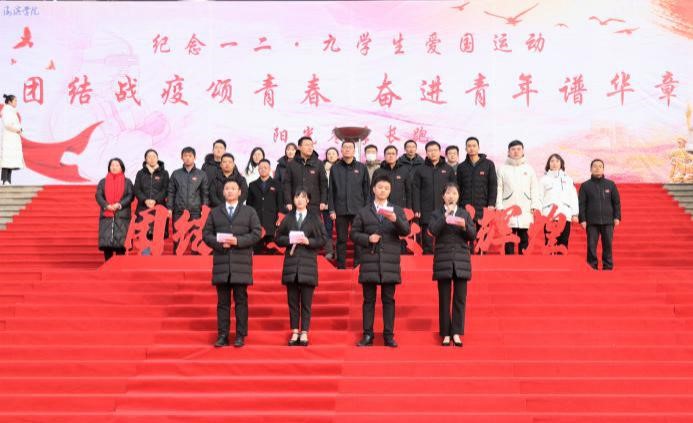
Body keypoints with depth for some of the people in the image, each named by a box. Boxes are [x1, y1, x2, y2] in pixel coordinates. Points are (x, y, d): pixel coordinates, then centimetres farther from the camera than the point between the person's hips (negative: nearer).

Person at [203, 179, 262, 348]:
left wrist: (238, 241, -12)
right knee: (222, 301, 3)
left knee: (241, 300, 0)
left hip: (241, 262, -1)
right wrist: (219, 243, -11)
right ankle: (222, 336, 6)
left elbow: (256, 233, 0)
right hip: (221, 262, 1)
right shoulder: (215, 212, 13)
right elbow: (206, 234, 7)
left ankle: (240, 336, 5)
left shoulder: (249, 212, 9)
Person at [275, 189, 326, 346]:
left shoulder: (315, 218, 6)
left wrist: (308, 241, -13)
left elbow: (322, 240, 2)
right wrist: (289, 240, -9)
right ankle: (295, 332, 9)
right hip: (291, 262, 2)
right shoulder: (288, 218, 11)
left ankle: (304, 333, 3)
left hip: (308, 263, -2)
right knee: (293, 300, 4)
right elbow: (278, 238, 10)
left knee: (306, 301, -1)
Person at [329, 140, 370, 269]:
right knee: (341, 239, 5)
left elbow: (367, 190, 6)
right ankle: (341, 266, 11)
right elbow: (331, 191, 6)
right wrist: (332, 210, 0)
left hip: (358, 210, 0)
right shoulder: (335, 168, 6)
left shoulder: (361, 168, 5)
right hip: (340, 210, 1)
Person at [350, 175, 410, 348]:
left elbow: (406, 231, -3)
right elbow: (354, 233, 8)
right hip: (369, 260, 0)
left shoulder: (397, 210, 10)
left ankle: (389, 335, 5)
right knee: (369, 299, 3)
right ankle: (367, 335, 7)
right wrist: (367, 238, -10)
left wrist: (395, 220, -22)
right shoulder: (364, 212, 10)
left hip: (390, 262, 0)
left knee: (388, 299, 2)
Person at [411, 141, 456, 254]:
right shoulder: (420, 170, 6)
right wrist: (416, 210, -5)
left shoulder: (448, 169, 9)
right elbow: (415, 191, 3)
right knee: (427, 241, 2)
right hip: (426, 212, 0)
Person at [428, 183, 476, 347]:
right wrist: (446, 215, -15)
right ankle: (446, 334, 7)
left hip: (461, 261, 2)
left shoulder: (465, 214, 10)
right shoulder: (437, 214, 5)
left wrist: (464, 226, -15)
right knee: (444, 299, 1)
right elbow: (433, 230, -13)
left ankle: (456, 333, 4)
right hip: (443, 260, -1)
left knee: (460, 298, -1)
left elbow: (473, 236, 3)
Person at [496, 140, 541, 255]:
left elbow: (535, 189, 10)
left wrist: (535, 206, 0)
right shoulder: (502, 169, 8)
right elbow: (499, 189, 4)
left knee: (524, 240, 1)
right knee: (508, 240, -2)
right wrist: (499, 206, -5)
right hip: (508, 210, -1)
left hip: (526, 211, 1)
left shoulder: (529, 168, 12)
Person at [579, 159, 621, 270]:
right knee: (591, 246, -1)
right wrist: (582, 219, -4)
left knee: (608, 245, 1)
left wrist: (617, 217, 2)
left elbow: (616, 202, 10)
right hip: (591, 222, -1)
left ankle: (608, 266, 8)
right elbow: (581, 204, 4)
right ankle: (592, 267, 5)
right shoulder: (585, 186, 7)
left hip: (608, 221, 1)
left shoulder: (610, 184, 10)